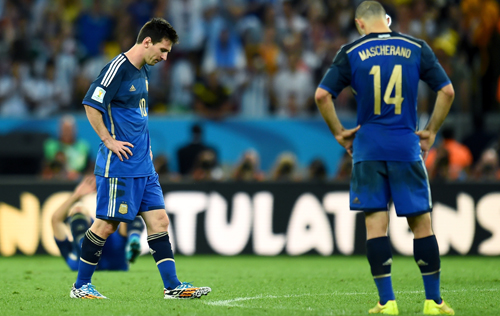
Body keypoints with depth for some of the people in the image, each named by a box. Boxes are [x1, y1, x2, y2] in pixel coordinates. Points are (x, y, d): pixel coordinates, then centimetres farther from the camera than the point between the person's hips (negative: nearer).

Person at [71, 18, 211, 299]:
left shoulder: (143, 71, 14)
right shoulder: (118, 69, -14)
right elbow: (91, 105, -19)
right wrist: (109, 141, -17)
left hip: (144, 165, 9)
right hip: (119, 165, -9)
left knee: (159, 220, 4)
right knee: (106, 224, -3)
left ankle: (173, 286, 5)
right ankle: (81, 286, 8)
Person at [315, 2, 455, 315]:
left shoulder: (351, 52, 1)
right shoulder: (417, 48, 5)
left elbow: (322, 95, -4)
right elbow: (447, 91, 2)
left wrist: (339, 132, 6)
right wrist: (431, 131, 11)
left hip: (368, 148, 0)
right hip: (407, 148, 1)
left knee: (376, 224, 1)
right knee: (421, 223, 6)